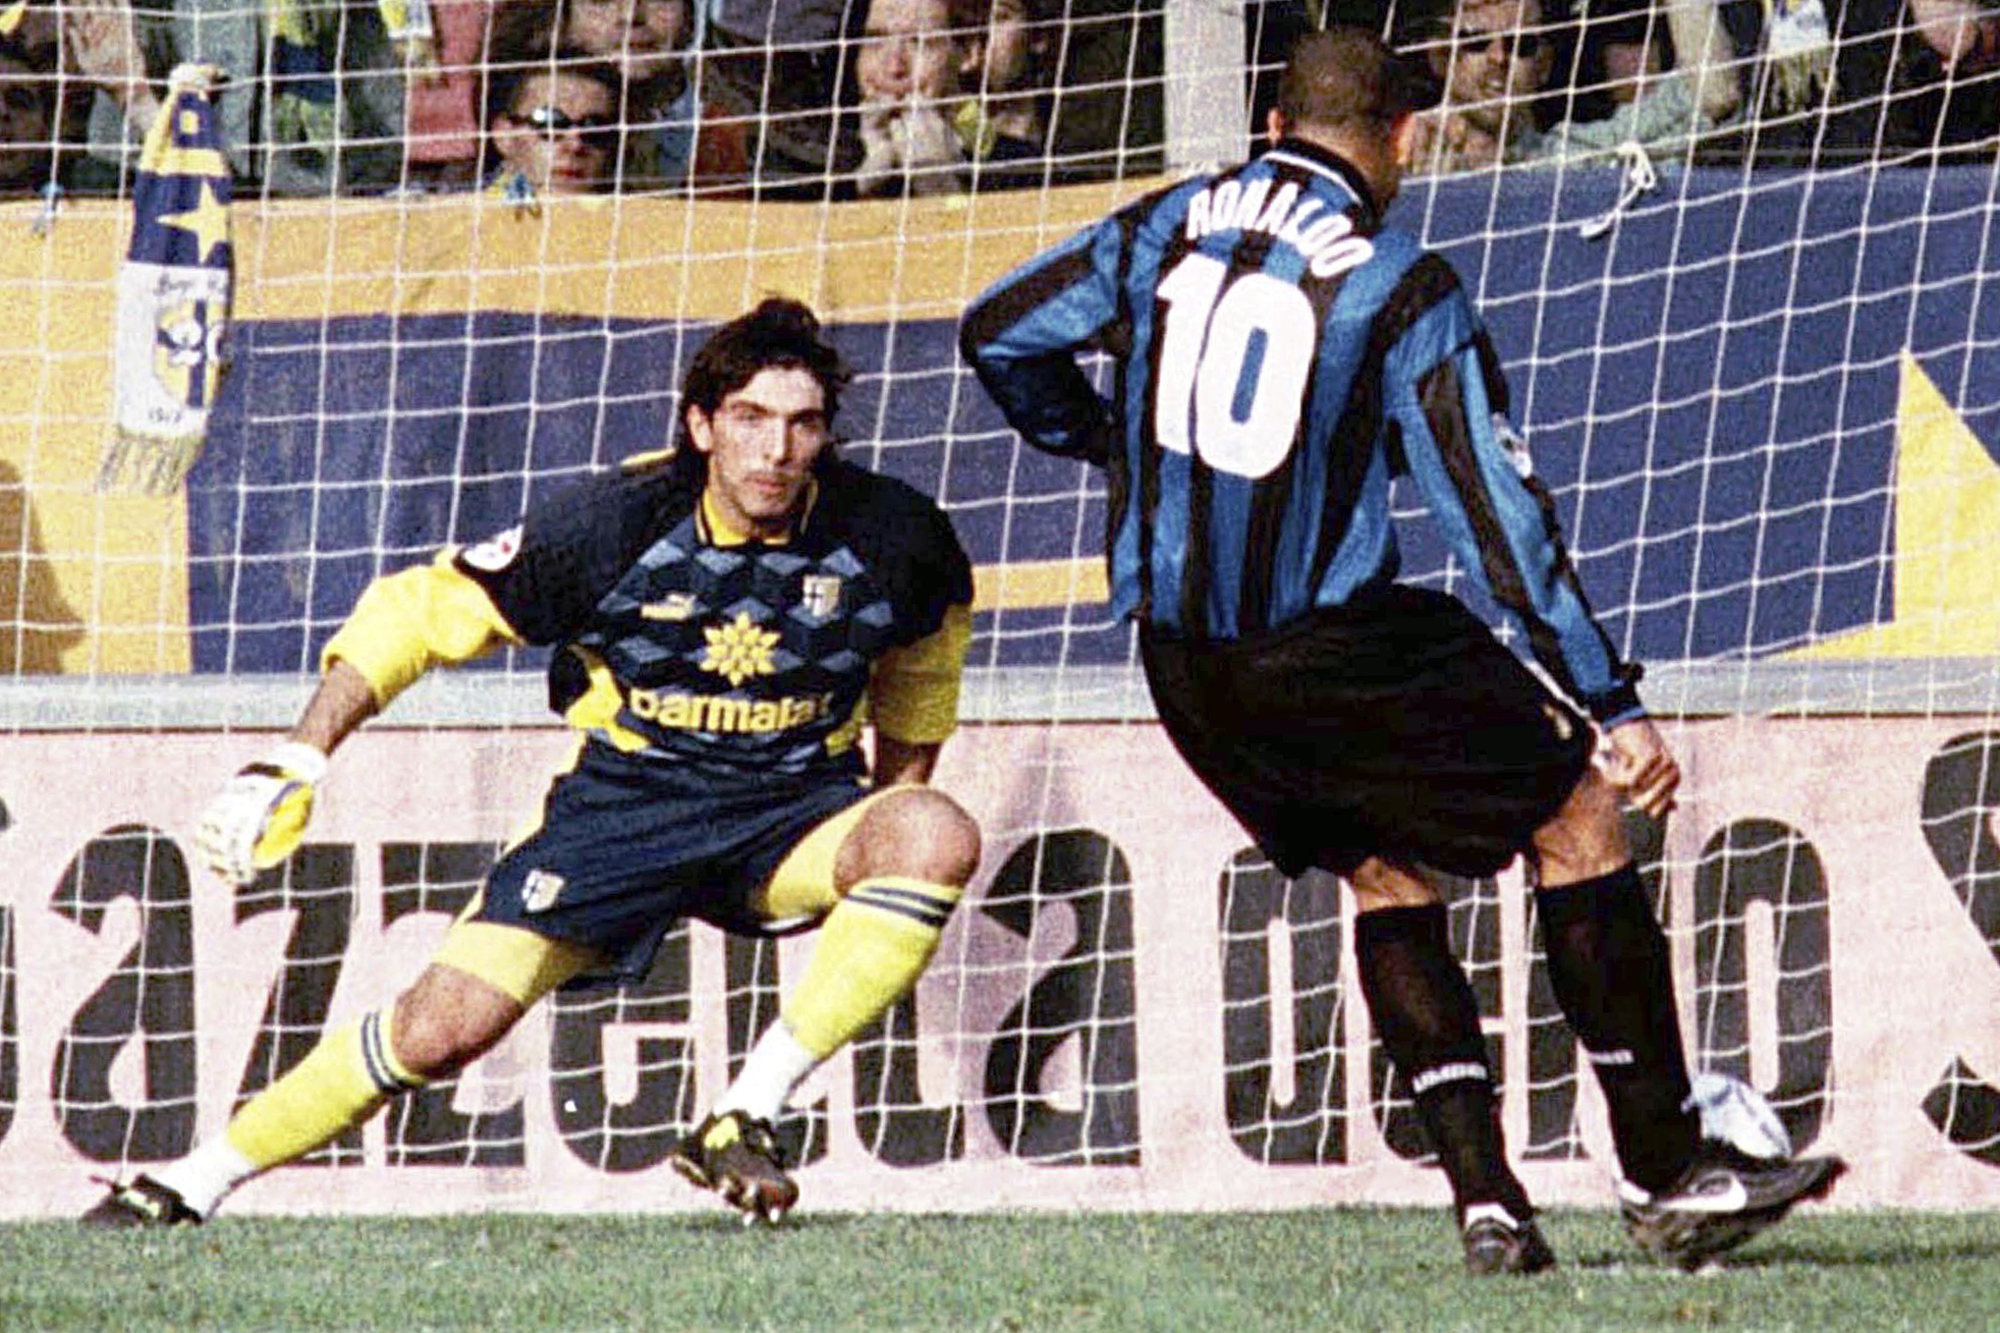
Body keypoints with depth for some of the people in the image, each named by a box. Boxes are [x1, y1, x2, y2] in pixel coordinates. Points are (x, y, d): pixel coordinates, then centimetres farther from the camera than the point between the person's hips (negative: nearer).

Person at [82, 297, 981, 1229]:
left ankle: (745, 1118, -24)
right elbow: (419, 611, -8)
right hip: (623, 800, -1)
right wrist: (296, 762, -14)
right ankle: (191, 1184, 4)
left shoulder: (885, 532, -12)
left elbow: (927, 631, 14)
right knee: (445, 1028, -15)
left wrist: (893, 808, 17)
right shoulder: (615, 524, -18)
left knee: (939, 837, -32)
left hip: (797, 809, 1)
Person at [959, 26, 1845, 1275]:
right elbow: (1499, 512, -10)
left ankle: (1484, 1195, 11)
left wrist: (1097, 440, 34)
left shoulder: (1164, 230, 5)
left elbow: (997, 336, 14)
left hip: (1184, 661, 6)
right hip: (1330, 647, -6)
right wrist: (1614, 702, -8)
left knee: (1387, 868, 21)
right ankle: (1667, 1173, 4)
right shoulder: (1402, 287, -8)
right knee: (1579, 811, 6)